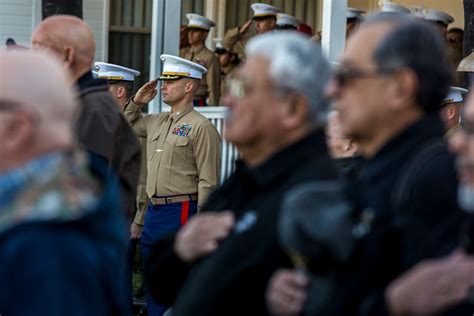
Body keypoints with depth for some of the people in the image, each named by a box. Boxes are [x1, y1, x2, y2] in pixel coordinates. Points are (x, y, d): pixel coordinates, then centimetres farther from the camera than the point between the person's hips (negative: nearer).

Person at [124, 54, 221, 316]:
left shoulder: (201, 127, -10)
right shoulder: (156, 122, 13)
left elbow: (208, 181, -13)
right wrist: (136, 102, 14)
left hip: (180, 212, -8)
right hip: (153, 211, 8)